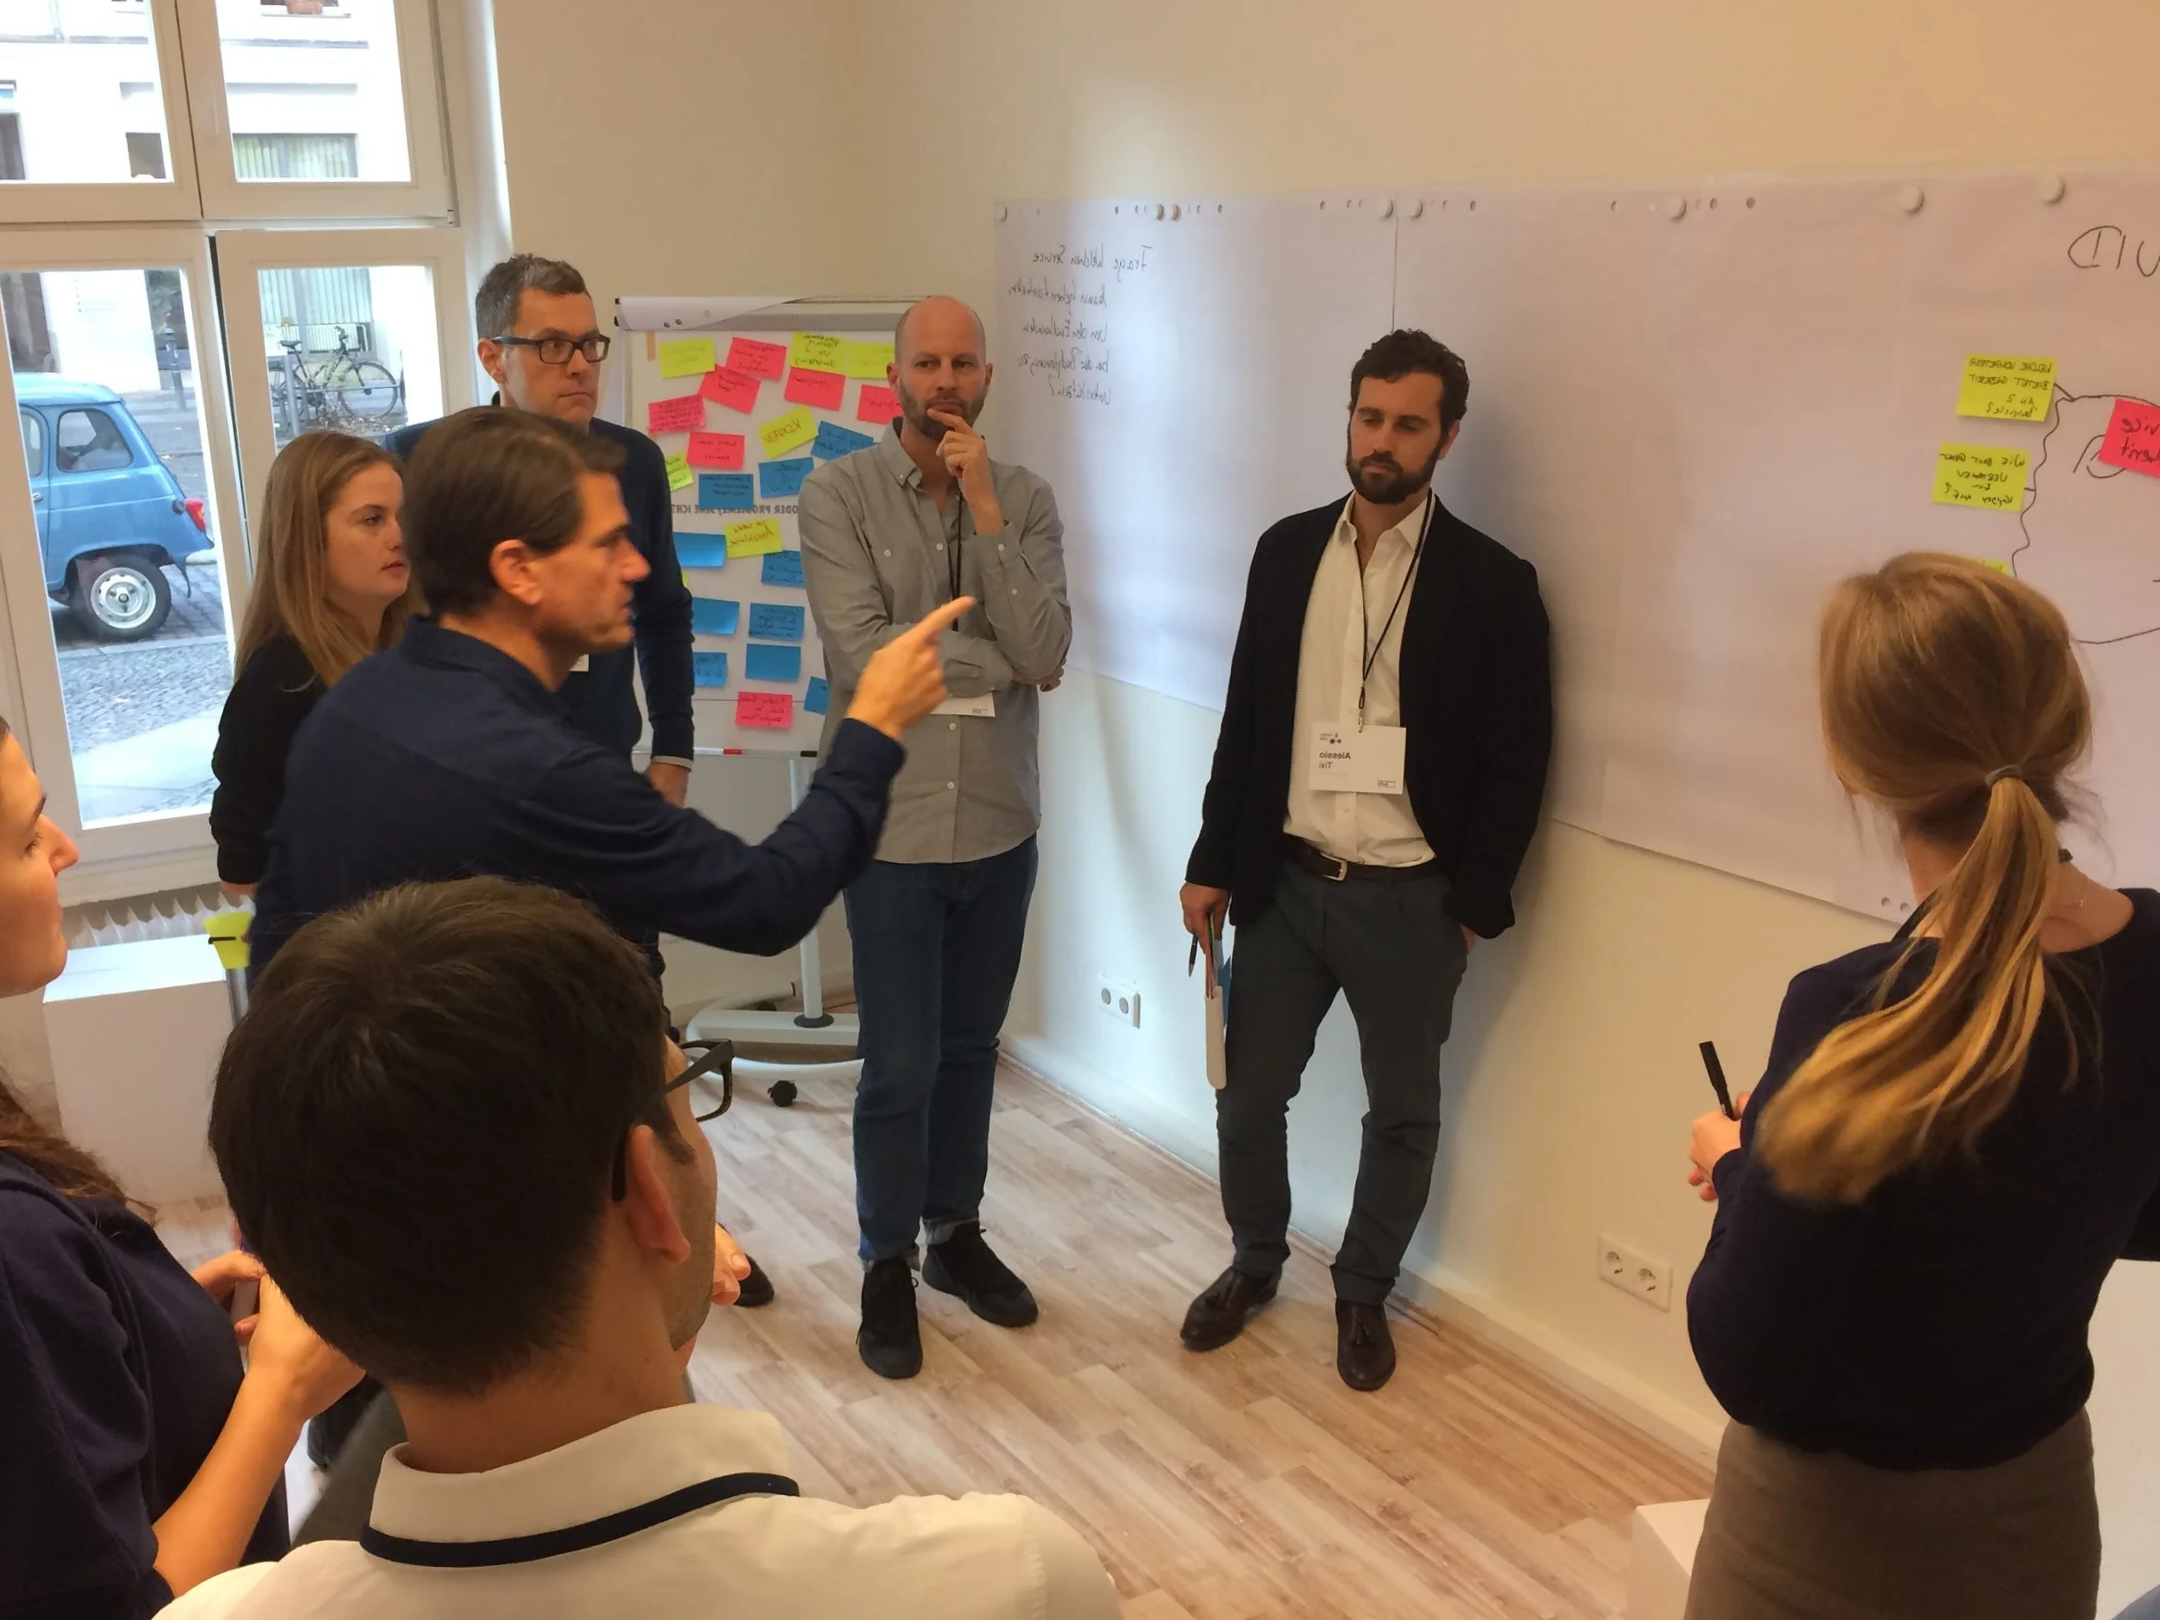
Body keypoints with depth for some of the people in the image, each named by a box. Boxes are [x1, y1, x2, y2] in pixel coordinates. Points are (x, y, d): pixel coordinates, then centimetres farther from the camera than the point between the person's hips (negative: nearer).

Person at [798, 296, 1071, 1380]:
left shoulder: (1025, 500, 1)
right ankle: (888, 1267, 24)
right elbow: (859, 658, -18)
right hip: (891, 824, -3)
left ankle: (958, 1232, 36)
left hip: (1000, 823, 3)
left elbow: (1045, 653, -12)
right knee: (900, 1064, 4)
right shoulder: (838, 494, -8)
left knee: (970, 1048, 17)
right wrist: (998, 660, -10)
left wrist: (983, 510, -16)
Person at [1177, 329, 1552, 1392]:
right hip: (1283, 879, 3)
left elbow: (1515, 761, -5)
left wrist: (1476, 905, -6)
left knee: (1402, 1113, 12)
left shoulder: (1491, 583, -7)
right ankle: (1255, 1261, 36)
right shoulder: (1286, 551, 3)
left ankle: (1364, 1293, 32)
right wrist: (1213, 862, 6)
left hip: (1410, 898, -2)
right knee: (1250, 1092, 12)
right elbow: (1244, 720, 7)